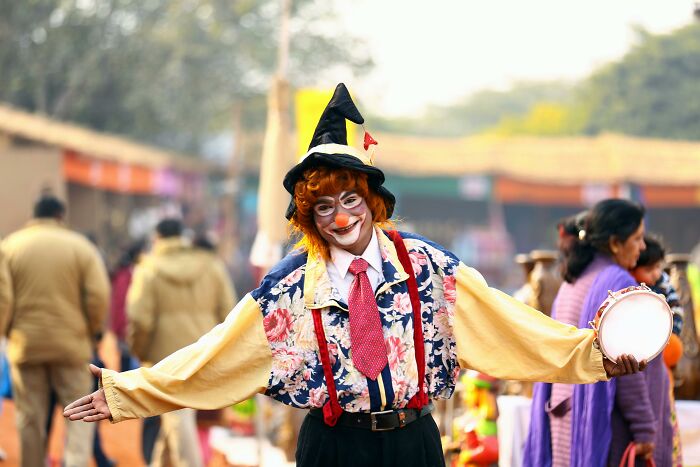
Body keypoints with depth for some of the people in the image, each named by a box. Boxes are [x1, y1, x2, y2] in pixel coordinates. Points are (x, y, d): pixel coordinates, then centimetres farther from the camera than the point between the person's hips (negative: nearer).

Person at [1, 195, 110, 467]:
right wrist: (92, 331, 8)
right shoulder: (81, 247, -2)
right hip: (72, 344, -1)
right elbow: (99, 296, -7)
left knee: (30, 419, 9)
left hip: (25, 343, 1)